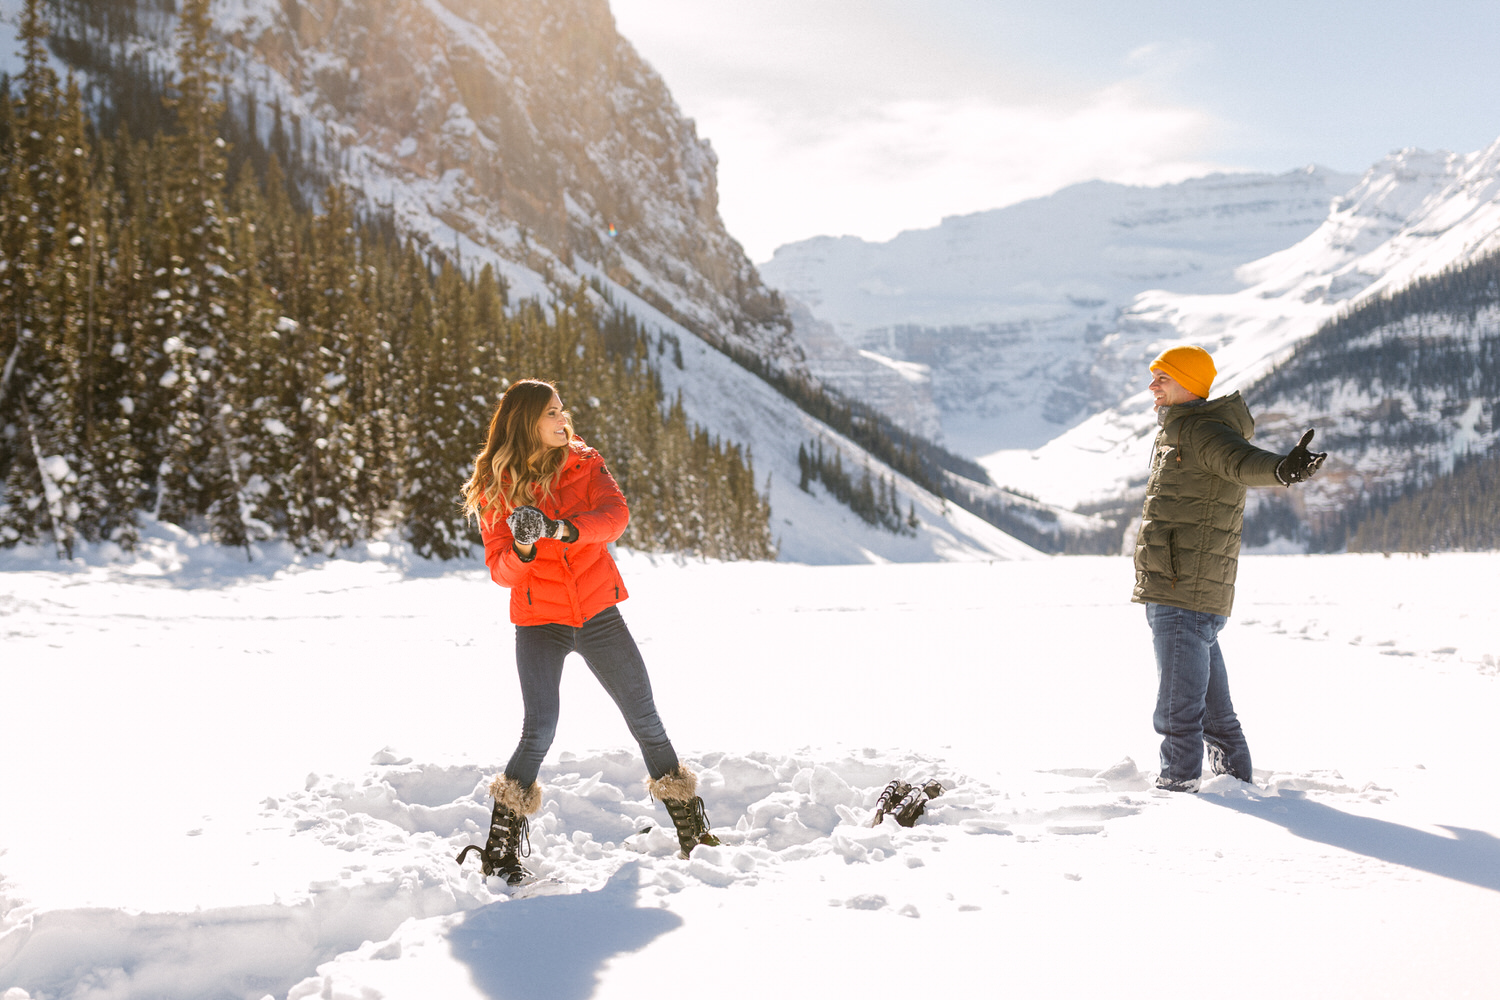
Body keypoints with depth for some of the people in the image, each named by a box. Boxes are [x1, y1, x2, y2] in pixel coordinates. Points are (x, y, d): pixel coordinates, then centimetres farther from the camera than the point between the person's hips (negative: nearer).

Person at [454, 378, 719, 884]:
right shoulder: (496, 487, -4)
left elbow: (616, 513, -18)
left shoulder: (584, 464, 1)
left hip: (598, 611, 2)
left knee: (644, 718, 5)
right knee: (539, 730, -15)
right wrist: (522, 548, -30)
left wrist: (565, 529, -35)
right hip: (539, 619, -2)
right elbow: (501, 571, -7)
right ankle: (502, 844, 1)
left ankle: (689, 822, 23)